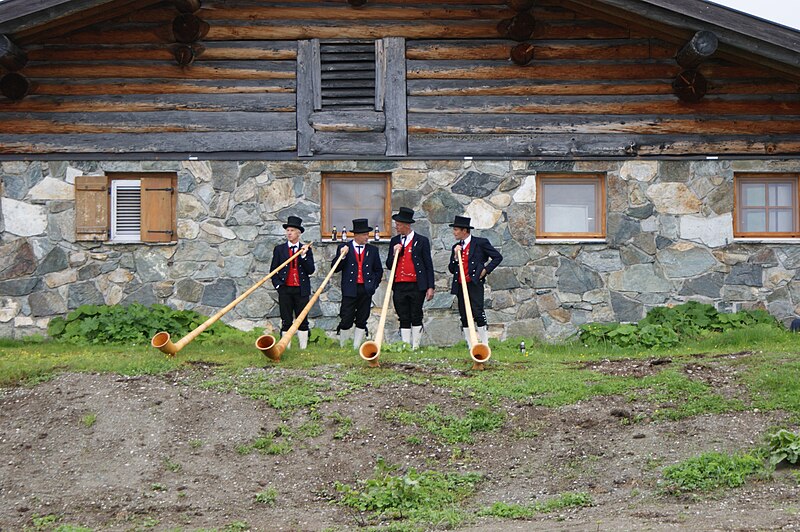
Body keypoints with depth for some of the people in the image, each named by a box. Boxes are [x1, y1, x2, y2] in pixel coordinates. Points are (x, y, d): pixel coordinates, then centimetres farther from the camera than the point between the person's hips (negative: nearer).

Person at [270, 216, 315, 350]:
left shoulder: (306, 250, 7)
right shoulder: (279, 249, 8)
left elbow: (311, 270, -1)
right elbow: (273, 270, 9)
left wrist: (303, 256, -13)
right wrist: (278, 284, -5)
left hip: (301, 290, 0)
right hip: (285, 290, 0)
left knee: (302, 321, 2)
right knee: (286, 322, 2)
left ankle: (303, 348, 7)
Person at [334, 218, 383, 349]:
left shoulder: (372, 250, 12)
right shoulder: (343, 248, 4)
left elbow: (378, 270, 17)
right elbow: (334, 268, 0)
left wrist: (373, 284, 5)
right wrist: (342, 256, -15)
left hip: (366, 290, 3)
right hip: (350, 290, -3)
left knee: (361, 321, 6)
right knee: (346, 320, -5)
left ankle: (356, 348, 12)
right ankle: (342, 347, 8)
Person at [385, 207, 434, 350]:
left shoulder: (422, 241, 0)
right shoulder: (394, 241, 12)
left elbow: (428, 265, 0)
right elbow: (389, 265, 14)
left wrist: (430, 287, -5)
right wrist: (394, 254, -7)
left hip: (416, 286, -4)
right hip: (399, 286, 4)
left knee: (416, 318, 2)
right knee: (404, 319, 6)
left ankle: (415, 347, 8)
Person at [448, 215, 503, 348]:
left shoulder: (480, 243, 0)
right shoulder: (456, 247, 16)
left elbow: (497, 257, 2)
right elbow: (451, 270, 15)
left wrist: (486, 270, -6)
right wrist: (456, 256, 0)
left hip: (475, 284, -6)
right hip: (460, 286, 6)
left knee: (477, 313, -12)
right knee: (464, 317, 5)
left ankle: (484, 345, -5)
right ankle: (471, 347, 10)